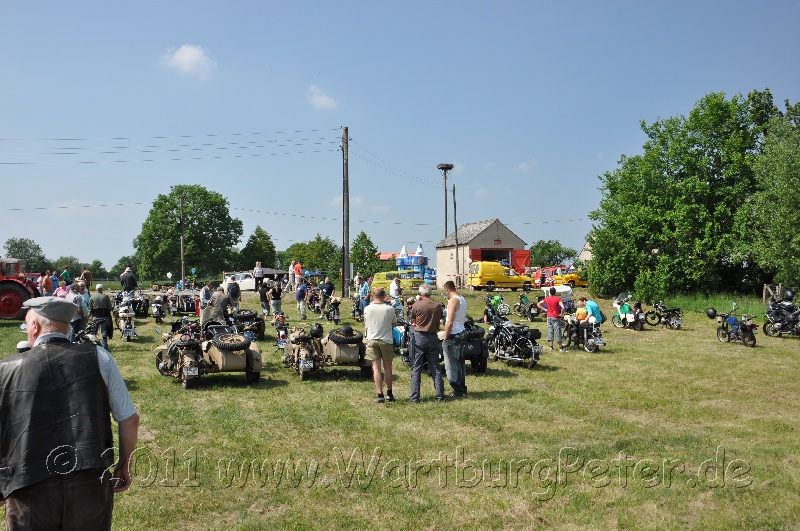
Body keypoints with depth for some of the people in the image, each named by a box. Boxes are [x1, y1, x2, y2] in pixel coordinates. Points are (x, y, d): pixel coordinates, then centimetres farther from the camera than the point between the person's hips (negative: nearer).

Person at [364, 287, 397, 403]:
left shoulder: (367, 309, -6)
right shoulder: (389, 309, -9)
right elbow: (393, 324, 6)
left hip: (372, 340, 0)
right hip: (386, 340, 0)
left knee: (376, 368, 2)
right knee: (387, 368, 11)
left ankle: (380, 395, -1)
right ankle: (389, 394, 20)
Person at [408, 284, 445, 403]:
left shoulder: (416, 305, -10)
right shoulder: (438, 306, -2)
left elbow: (413, 321, 3)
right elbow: (439, 320, 9)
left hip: (419, 336, -3)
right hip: (433, 337, 3)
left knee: (416, 368, 4)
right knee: (435, 368, 9)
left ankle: (414, 396, 3)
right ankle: (440, 395, 9)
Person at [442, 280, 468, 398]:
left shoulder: (453, 300, -17)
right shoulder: (462, 299, 11)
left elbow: (450, 322, -22)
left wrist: (445, 337, -14)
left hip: (453, 335, -9)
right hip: (462, 332, 9)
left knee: (452, 365, -2)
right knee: (460, 362, 16)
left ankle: (457, 391, 1)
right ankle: (462, 389, 23)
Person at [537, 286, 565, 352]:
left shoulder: (547, 299, 3)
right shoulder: (558, 298, -11)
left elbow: (538, 304, 9)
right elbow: (562, 307, -24)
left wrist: (544, 309, 7)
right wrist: (561, 314, -9)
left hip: (549, 317, 4)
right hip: (555, 317, -4)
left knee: (550, 331, 9)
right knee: (557, 332, 1)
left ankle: (551, 346, 8)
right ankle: (560, 347, 7)